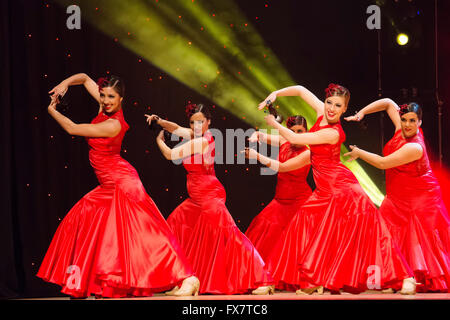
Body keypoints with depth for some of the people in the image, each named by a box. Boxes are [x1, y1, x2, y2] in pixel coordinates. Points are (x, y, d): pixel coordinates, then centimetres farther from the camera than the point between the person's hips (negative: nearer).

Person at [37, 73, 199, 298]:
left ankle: (187, 278, -16)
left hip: (122, 183, -10)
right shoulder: (106, 107, 2)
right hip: (110, 186, 10)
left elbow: (72, 129, -15)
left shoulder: (113, 124, -21)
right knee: (83, 219, 11)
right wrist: (65, 84, -3)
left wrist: (52, 111, 0)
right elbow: (85, 78, 15)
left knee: (142, 231, -14)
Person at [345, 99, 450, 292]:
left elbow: (382, 163, -26)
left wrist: (359, 153, -12)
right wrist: (361, 113, -1)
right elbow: (388, 103, 9)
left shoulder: (414, 147, -29)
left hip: (420, 199, -8)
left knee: (423, 239, -3)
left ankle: (432, 281, 7)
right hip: (398, 197, 8)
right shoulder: (401, 128, -6)